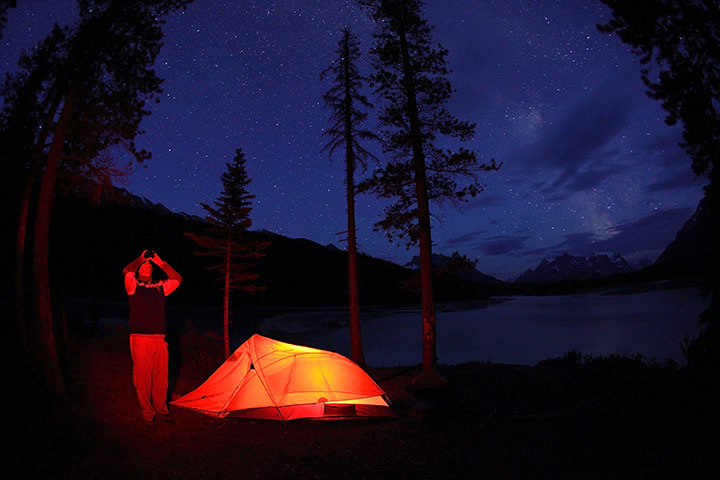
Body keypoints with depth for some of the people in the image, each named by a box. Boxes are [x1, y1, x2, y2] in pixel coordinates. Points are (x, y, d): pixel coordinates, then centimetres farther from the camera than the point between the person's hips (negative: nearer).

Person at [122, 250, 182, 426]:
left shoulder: (160, 286, 16)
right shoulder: (133, 285, 4)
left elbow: (177, 279, 9)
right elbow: (126, 271, -15)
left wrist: (160, 262, 8)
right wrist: (141, 258, -2)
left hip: (159, 339, 4)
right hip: (140, 339, -4)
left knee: (161, 376, 8)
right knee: (143, 377, 0)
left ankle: (160, 410, 21)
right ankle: (147, 413, 12)